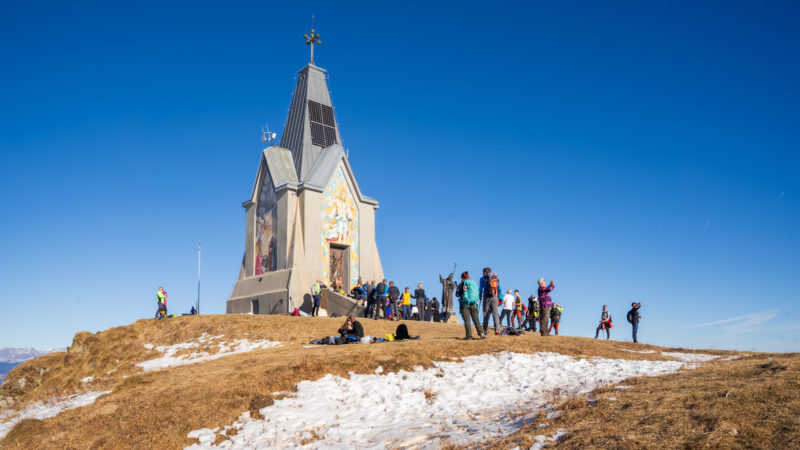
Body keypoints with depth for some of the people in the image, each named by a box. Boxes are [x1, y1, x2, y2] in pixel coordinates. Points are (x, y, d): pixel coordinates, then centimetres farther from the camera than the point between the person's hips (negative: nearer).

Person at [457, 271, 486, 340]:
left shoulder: (462, 284, -2)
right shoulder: (474, 283, 11)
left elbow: (458, 294, -1)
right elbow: (477, 294, 16)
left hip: (465, 304, -4)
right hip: (474, 304, 4)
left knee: (467, 320, -2)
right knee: (475, 319, 6)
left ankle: (469, 335, -9)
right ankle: (481, 332, -9)